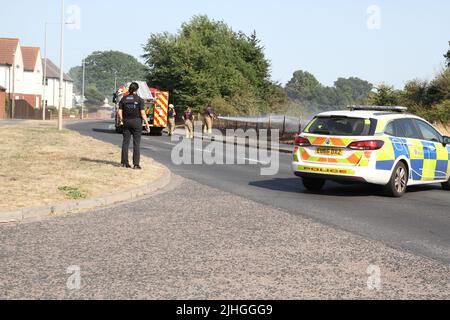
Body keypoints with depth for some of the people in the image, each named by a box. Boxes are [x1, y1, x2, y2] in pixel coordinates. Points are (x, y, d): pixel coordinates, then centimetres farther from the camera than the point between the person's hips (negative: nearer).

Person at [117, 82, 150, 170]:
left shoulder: (123, 99, 2)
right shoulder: (139, 100, -9)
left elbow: (120, 112, 0)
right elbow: (142, 113, -13)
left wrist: (121, 120, 18)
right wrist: (147, 124, -5)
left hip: (127, 122, 3)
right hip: (136, 122, -3)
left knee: (125, 142, 10)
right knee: (136, 143, 0)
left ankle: (124, 162, 12)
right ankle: (136, 164, -2)